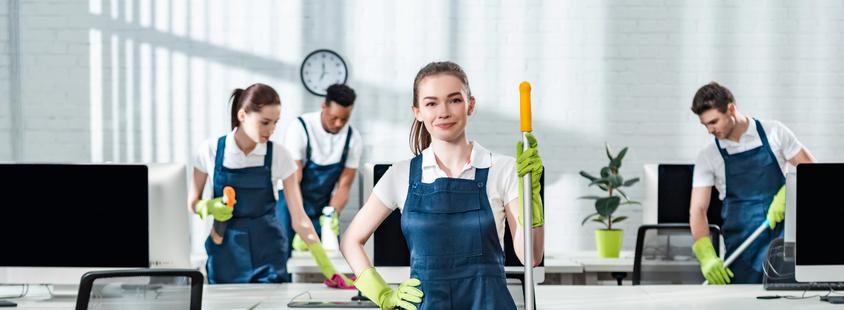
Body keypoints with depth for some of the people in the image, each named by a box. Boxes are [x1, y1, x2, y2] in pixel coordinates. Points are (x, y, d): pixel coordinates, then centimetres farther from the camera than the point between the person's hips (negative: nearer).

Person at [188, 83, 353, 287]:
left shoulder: (279, 156, -7)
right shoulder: (211, 151, -6)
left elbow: (299, 218, -6)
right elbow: (193, 202, 7)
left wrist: (327, 267, -13)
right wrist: (209, 207, -17)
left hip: (267, 254, 0)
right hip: (225, 252, 0)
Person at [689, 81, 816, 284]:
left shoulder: (774, 132, 2)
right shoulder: (708, 157, 4)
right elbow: (697, 209, -2)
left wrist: (787, 194, -16)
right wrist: (706, 256, -18)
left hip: (782, 237, -1)